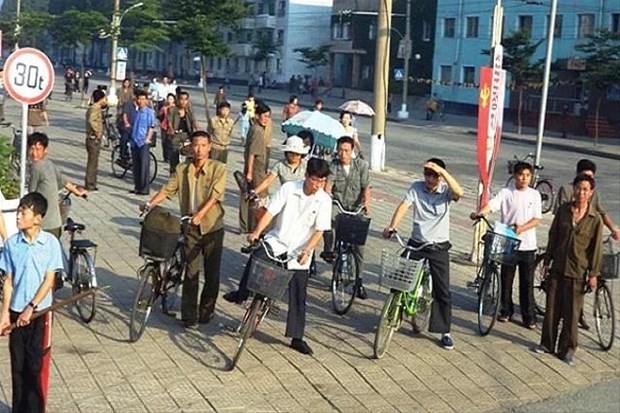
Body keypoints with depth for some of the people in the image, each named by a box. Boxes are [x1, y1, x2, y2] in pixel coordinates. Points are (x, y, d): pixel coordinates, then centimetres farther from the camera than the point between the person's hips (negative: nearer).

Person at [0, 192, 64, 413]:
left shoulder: (50, 243, -9)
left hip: (40, 311, -2)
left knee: (37, 363, 3)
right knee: (18, 364, 10)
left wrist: (31, 308, -15)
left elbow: (49, 280, -9)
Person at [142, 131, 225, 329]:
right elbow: (167, 190, 1)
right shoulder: (182, 169, 4)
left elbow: (215, 195, -18)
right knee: (191, 272, 0)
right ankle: (189, 316, 6)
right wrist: (150, 204, -15)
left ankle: (206, 311, 25)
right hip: (191, 227, 2)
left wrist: (200, 214, -30)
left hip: (212, 227, -2)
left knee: (212, 273, 7)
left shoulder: (218, 168, -7)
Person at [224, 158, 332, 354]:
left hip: (299, 251, 0)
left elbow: (319, 231, -9)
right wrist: (257, 232, -23)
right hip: (278, 239, 0)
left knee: (298, 296, 2)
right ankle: (242, 293, -7)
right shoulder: (288, 188, -9)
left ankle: (297, 338, 12)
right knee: (257, 256, -30)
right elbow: (270, 212, -10)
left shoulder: (324, 200, -8)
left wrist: (307, 251, -23)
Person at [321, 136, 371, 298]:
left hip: (356, 208, 1)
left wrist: (366, 203, -22)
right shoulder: (333, 165, -1)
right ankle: (328, 250, -17)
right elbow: (328, 185, -14)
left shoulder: (362, 165, 1)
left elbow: (366, 188, -3)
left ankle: (359, 280, 8)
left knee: (359, 243, -2)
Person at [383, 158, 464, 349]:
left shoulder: (446, 191, -9)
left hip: (439, 247, -1)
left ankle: (445, 332, 13)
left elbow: (459, 192, -32)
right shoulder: (416, 187, -5)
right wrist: (392, 226, -32)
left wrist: (442, 171, -40)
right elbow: (403, 206, -16)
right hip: (416, 243, 2)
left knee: (443, 291, 1)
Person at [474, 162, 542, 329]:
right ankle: (506, 311, 25)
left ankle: (529, 316, 13)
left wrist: (521, 228, -18)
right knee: (506, 279, 10)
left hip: (528, 245, 1)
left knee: (527, 283, 5)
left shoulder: (534, 195, 3)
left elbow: (537, 219, -1)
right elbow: (491, 204, -18)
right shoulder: (506, 192, -3)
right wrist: (479, 213, -39)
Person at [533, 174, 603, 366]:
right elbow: (553, 237, 8)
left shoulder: (595, 218, -6)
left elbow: (596, 247, -2)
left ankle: (567, 349, 15)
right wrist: (547, 261, 9)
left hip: (577, 272, -3)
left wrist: (593, 274, -4)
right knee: (552, 308, 10)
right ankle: (547, 343, 23)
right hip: (557, 267, 3)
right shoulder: (563, 210, 1)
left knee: (571, 312, 3)